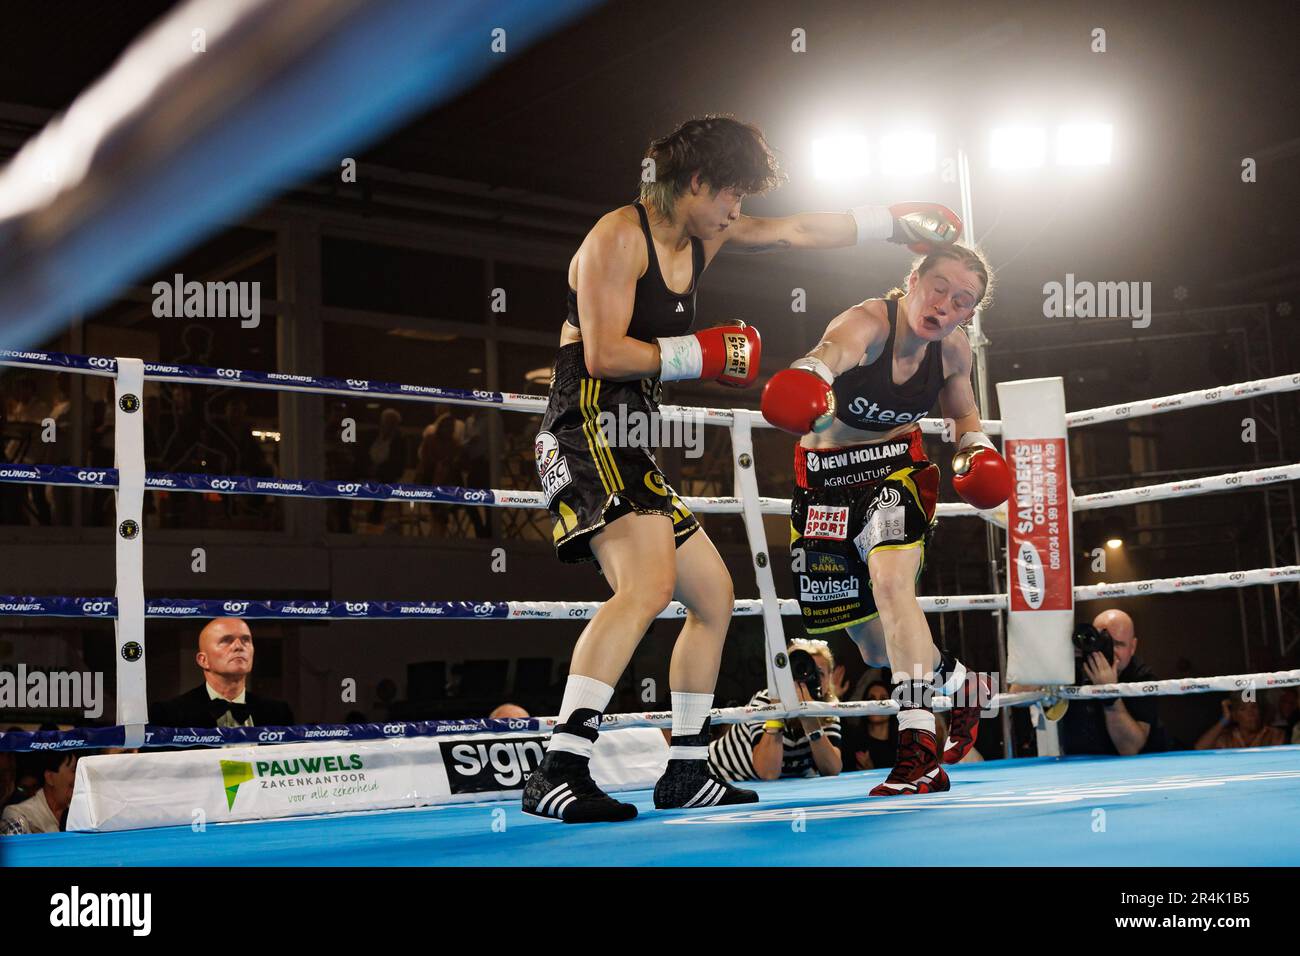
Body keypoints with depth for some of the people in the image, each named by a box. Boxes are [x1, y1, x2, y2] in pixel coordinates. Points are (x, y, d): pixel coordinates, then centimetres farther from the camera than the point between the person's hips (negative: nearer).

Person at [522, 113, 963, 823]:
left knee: (713, 594, 14)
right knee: (649, 583, -31)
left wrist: (893, 221, 30)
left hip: (629, 446, 11)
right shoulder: (620, 234, -8)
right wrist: (700, 355, -10)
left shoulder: (703, 238, 18)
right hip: (586, 430, -10)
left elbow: (798, 231, 28)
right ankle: (557, 775, -36)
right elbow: (603, 354, -17)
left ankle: (685, 773, 22)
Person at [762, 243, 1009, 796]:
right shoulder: (868, 324, -25)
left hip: (897, 467, 1)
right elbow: (833, 351, -51)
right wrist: (809, 377, -74)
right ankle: (959, 681, 40)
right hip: (825, 476, -1)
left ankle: (919, 753, -28)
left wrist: (975, 452, -7)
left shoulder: (953, 349, -7)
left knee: (891, 583, -29)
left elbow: (962, 411, 14)